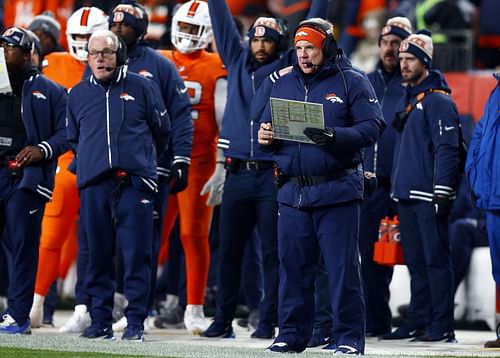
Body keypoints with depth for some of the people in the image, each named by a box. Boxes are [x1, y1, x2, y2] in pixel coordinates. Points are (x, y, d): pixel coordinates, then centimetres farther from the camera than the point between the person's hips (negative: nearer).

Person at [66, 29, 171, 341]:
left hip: (135, 183, -3)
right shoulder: (79, 94, 14)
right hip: (93, 184, 3)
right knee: (98, 254, 3)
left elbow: (162, 131, 15)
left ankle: (136, 322, -3)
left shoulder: (142, 88, 6)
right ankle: (101, 321, 8)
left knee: (137, 254, -5)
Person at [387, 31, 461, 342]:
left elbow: (447, 149, -15)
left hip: (429, 197, -9)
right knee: (416, 262, 11)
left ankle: (442, 326, -6)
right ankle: (417, 322, 15)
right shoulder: (408, 100, 18)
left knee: (436, 260, -7)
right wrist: (396, 189, 22)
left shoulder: (438, 101, -9)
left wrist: (442, 193, -20)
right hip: (406, 194, 9)